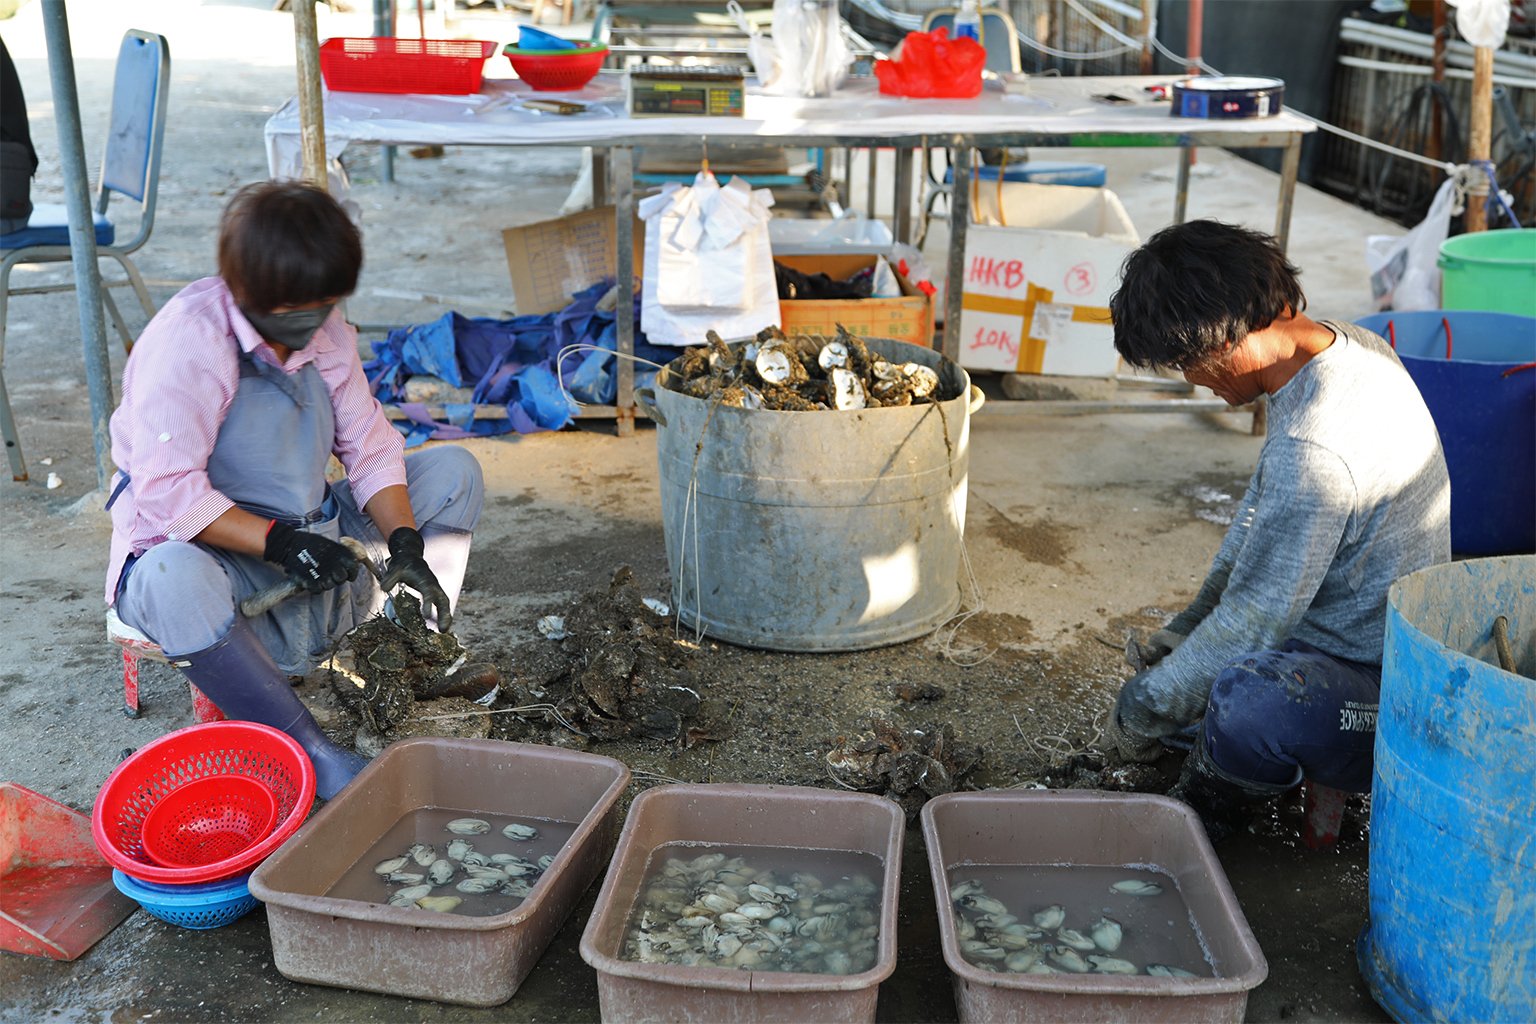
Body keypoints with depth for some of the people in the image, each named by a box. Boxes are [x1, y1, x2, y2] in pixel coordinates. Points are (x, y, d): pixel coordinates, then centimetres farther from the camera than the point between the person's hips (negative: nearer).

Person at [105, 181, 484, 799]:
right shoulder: (187, 341, -21)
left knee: (454, 471, -2)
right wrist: (277, 540, -32)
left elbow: (370, 449, 1)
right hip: (206, 548, -6)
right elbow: (167, 493, -26)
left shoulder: (325, 330, 0)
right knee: (173, 582, -43)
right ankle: (309, 752, -31)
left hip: (312, 536, 7)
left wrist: (404, 545, -14)